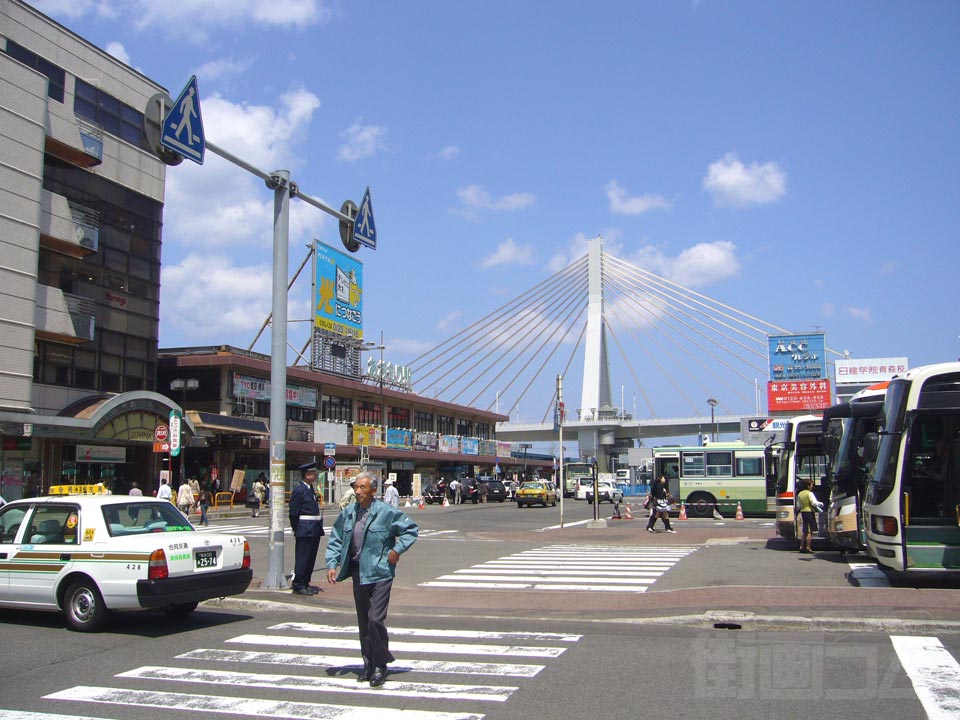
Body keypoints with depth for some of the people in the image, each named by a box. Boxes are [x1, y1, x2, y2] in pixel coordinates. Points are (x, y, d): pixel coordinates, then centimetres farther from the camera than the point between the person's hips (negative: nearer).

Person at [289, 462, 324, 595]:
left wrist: (318, 527, 17)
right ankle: (298, 586, 4)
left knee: (311, 558, 13)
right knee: (302, 558, -3)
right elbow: (293, 512, -12)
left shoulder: (311, 489, 15)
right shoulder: (299, 490, -12)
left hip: (315, 530, 9)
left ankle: (305, 583, 22)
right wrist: (296, 529, -7)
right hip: (305, 530, -9)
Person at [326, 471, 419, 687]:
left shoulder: (387, 512, -9)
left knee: (376, 619, -12)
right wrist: (332, 564, 1)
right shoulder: (348, 513, 4)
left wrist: (397, 550, -8)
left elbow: (411, 529, 0)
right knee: (363, 622, 12)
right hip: (358, 573, 5)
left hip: (379, 574, -5)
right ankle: (369, 665, 25)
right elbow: (335, 540, 12)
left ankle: (380, 666, 4)